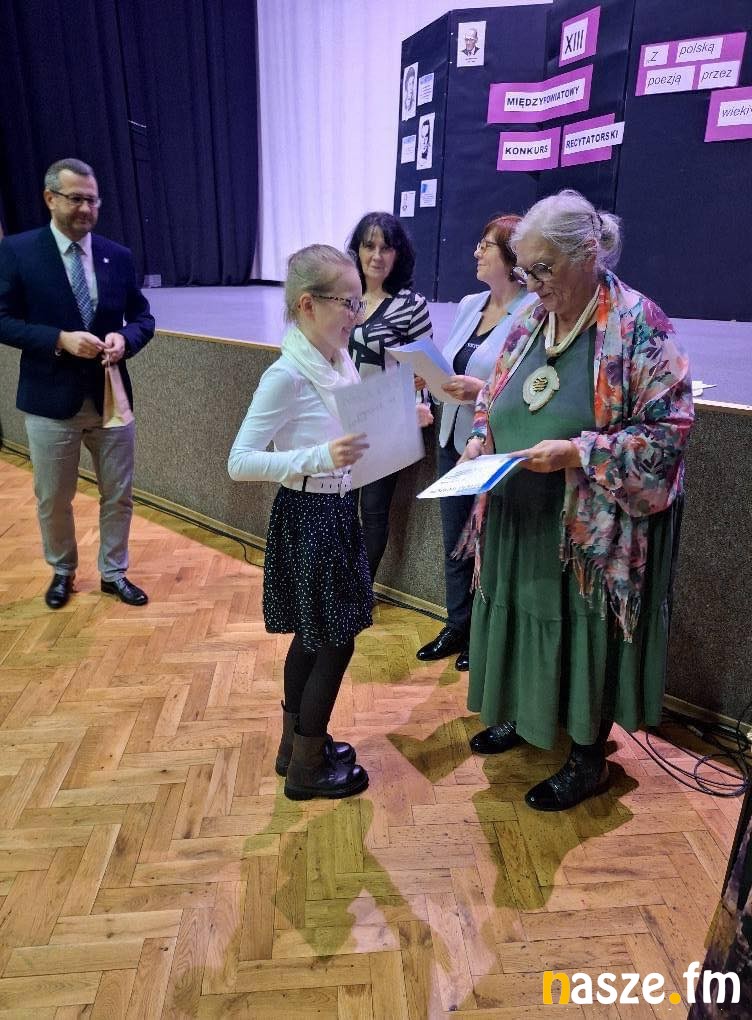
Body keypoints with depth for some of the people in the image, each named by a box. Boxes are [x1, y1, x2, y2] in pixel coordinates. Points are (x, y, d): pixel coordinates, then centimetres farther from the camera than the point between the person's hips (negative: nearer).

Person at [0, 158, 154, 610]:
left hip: (111, 397, 2)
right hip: (51, 400, -2)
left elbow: (143, 318, 7)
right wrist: (60, 339, -21)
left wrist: (124, 339, -15)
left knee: (118, 496, 11)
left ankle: (114, 573, 31)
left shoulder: (119, 255, 5)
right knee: (53, 500, 12)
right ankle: (62, 572, 36)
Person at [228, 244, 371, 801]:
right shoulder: (287, 375, -21)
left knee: (314, 636, 19)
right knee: (336, 640, 3)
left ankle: (298, 743, 38)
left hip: (338, 511, 8)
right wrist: (319, 458, -33)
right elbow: (239, 462, -22)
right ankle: (306, 767, 23)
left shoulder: (342, 361, 3)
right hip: (307, 517, -8)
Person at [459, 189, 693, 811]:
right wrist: (479, 438, -4)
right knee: (524, 619, 18)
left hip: (595, 527, -6)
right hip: (521, 521, 6)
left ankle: (589, 760, 31)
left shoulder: (639, 325, -13)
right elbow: (494, 398, 17)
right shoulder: (530, 322, 6)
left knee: (589, 636, 8)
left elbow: (669, 431, -15)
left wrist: (579, 453, -26)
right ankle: (523, 715, 45)